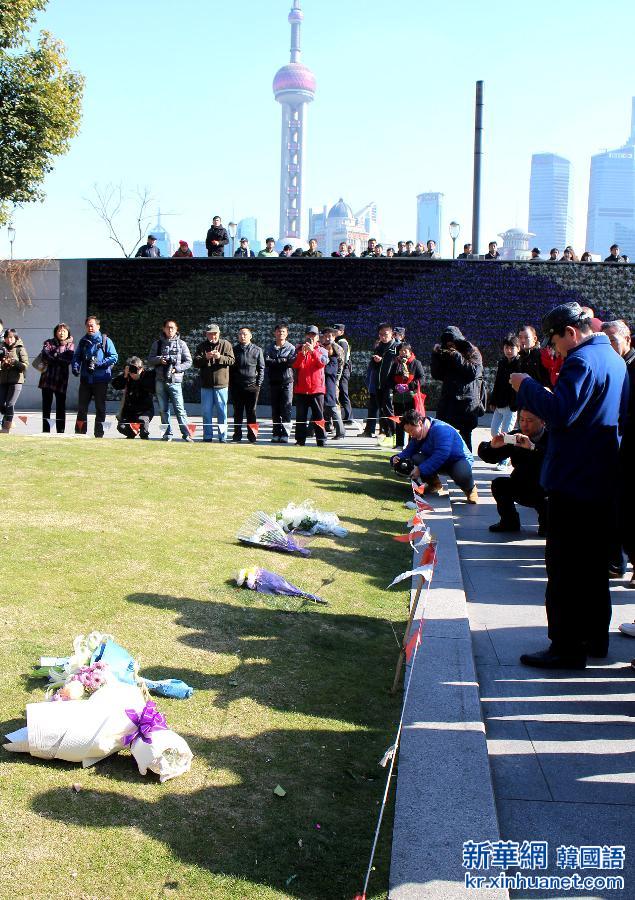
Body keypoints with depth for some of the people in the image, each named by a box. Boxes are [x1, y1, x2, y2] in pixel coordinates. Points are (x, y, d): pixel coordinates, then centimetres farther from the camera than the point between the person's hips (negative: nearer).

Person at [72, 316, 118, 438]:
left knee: (100, 407, 4)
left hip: (101, 379, -3)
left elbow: (114, 357, -7)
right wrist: (75, 367, -9)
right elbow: (76, 356, 11)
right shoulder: (83, 341, 13)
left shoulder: (105, 340, 0)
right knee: (82, 406, 3)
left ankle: (99, 434, 12)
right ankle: (79, 433, 9)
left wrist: (99, 363, -17)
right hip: (85, 379, 3)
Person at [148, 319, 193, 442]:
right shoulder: (157, 343, 12)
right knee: (163, 409, 5)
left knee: (179, 409, -9)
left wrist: (177, 368, -9)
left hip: (175, 381, -3)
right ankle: (167, 434, 12)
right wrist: (159, 359, -8)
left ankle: (186, 434, -7)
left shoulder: (181, 344, 7)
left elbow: (188, 362, 5)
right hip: (160, 380, 3)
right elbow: (150, 361, 12)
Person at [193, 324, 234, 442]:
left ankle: (223, 437, 7)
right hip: (206, 384, 2)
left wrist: (220, 357, -22)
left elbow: (231, 360, -5)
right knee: (206, 411, 5)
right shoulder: (202, 346, 8)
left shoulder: (226, 345, 4)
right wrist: (205, 358, -20)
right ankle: (207, 436, 12)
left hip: (221, 384, -2)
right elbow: (196, 362, -2)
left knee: (222, 411, 2)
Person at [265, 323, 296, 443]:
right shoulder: (270, 347, 11)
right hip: (273, 382, 3)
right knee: (275, 410, 6)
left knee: (286, 409, -7)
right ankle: (276, 434, 12)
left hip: (287, 381, -3)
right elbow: (267, 361, -5)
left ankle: (285, 434, -6)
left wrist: (275, 361, -14)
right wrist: (283, 361, -10)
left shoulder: (291, 348, 5)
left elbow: (292, 362, -11)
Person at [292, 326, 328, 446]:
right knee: (300, 416, 4)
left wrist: (312, 351, -24)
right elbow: (295, 365, -5)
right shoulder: (299, 349, 11)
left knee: (318, 416, -1)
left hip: (317, 388, -1)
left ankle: (321, 440, 1)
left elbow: (322, 362, -13)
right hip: (301, 388, 2)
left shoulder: (321, 350, 8)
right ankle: (300, 440, 9)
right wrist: (302, 353, -19)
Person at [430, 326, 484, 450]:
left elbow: (474, 372, -15)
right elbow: (436, 375, 11)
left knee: (465, 435, -1)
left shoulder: (472, 352, 0)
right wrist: (435, 355, 1)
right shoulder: (444, 354, 14)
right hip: (448, 400, 4)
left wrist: (457, 356, -15)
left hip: (467, 402, -4)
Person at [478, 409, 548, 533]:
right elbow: (487, 456, -5)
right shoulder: (515, 435, -5)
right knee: (499, 484, -15)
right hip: (523, 491, 5)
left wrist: (533, 447, -48)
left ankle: (545, 523, 2)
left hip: (546, 492, -4)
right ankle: (509, 522, 4)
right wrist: (492, 446, -28)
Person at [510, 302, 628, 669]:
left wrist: (527, 385, -13)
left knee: (565, 569, -3)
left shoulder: (583, 360, -16)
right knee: (595, 563, 17)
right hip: (604, 483, 10)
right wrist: (543, 393, 14)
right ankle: (595, 638, 27)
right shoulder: (615, 360, 15)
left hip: (574, 483, -10)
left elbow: (560, 413, -25)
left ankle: (568, 648, 1)